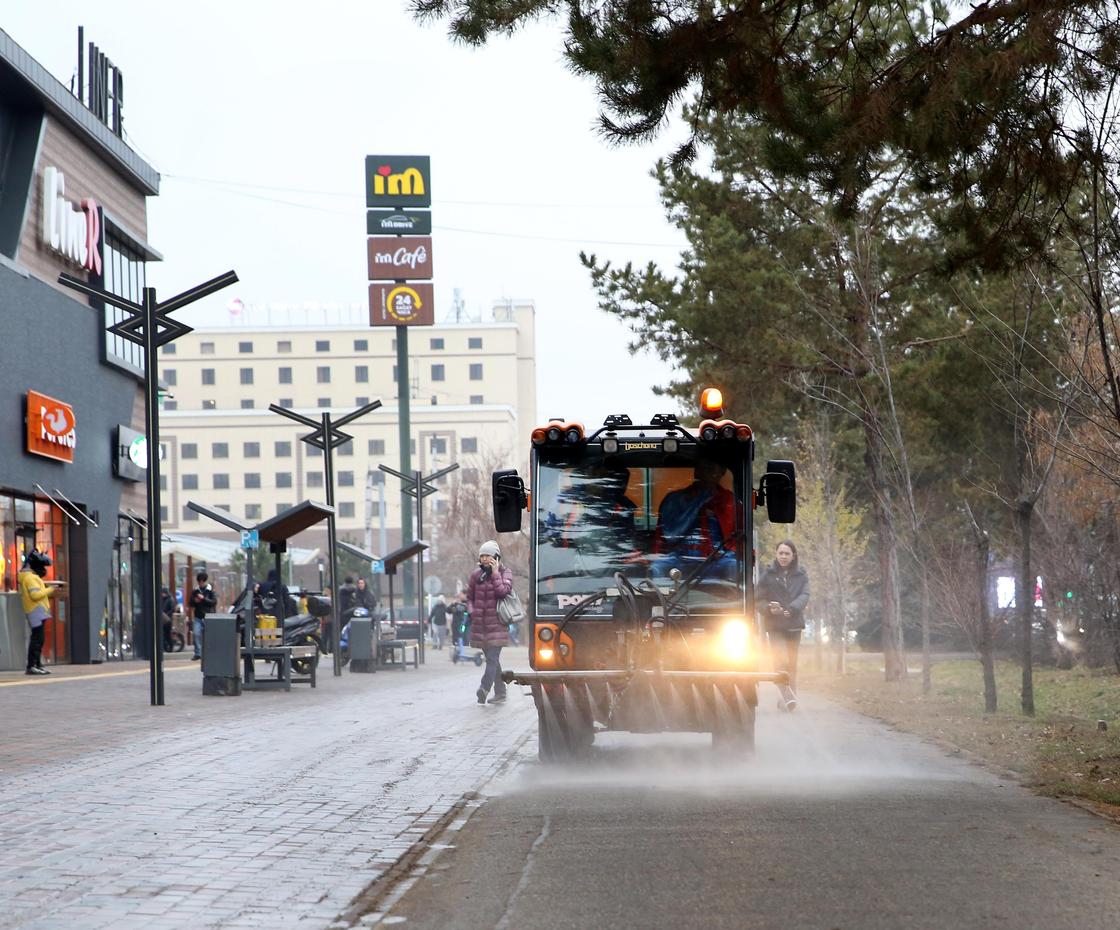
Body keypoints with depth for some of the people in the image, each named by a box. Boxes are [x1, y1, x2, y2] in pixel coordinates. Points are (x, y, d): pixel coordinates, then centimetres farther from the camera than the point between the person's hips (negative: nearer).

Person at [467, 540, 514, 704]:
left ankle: (484, 689, -25)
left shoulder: (505, 573, 0)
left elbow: (503, 591, -17)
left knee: (492, 658, -15)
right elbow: (469, 596, 20)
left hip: (496, 623, -5)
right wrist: (472, 611, 5)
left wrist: (495, 573, -13)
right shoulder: (476, 574, 10)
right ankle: (500, 692, 16)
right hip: (480, 623, 5)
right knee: (492, 659, 10)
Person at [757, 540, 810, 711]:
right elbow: (760, 599, 1)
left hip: (794, 624, 3)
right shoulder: (768, 574, 2)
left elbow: (804, 596, -7)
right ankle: (788, 697, -24)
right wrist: (770, 608, -20)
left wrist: (792, 608, -25)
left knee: (792, 664, 7)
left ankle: (786, 700, 14)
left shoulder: (801, 575, 5)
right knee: (781, 662, -17)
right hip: (774, 625, -2)